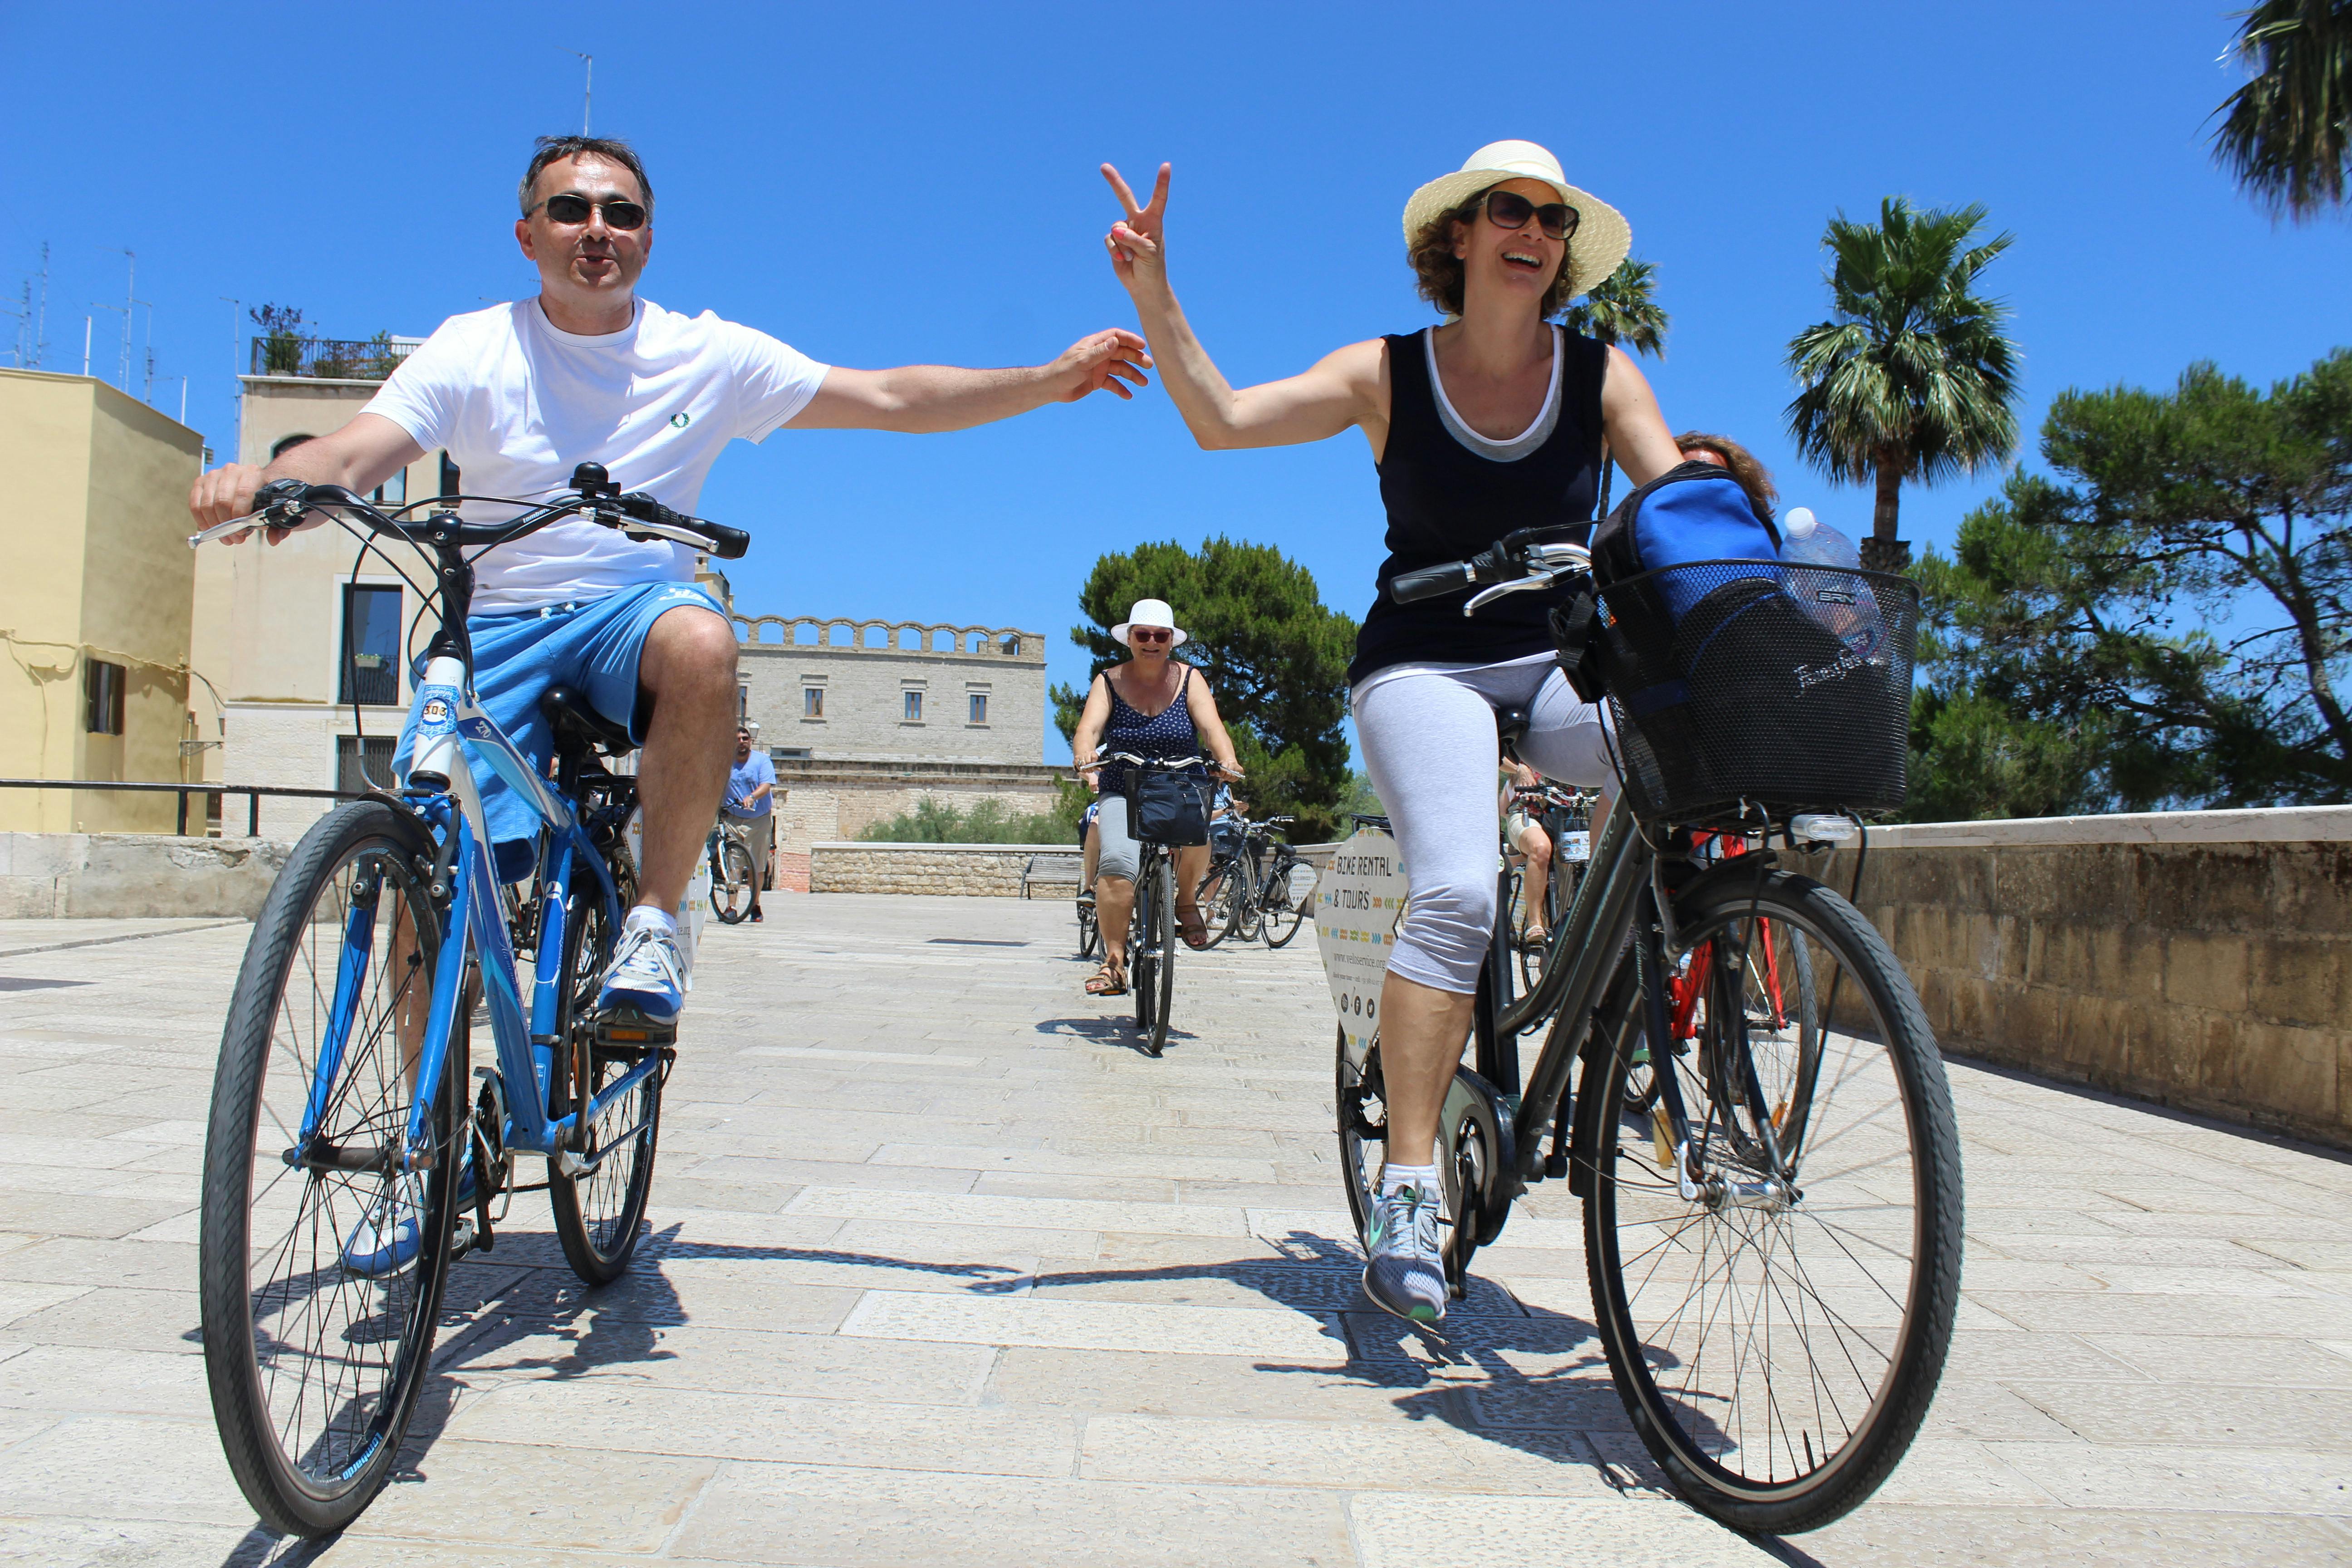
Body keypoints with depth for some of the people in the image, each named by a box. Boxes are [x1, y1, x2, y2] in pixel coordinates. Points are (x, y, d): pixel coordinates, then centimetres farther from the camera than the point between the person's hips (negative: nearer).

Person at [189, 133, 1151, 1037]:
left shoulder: (708, 356, 3)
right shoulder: (474, 349, 1)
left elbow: (891, 399, 1)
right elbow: (351, 456, -12)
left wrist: (1050, 380, -6)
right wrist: (263, 479, -36)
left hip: (635, 617, 0)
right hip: (497, 629, 1)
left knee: (700, 642, -37)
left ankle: (653, 920, -21)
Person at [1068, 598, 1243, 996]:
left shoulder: (1188, 679, 1)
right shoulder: (1109, 682, 0)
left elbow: (1211, 726, -13)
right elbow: (1088, 728, -14)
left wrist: (1227, 760, -35)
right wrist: (1085, 756, -38)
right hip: (1122, 793, 0)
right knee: (1117, 862, -27)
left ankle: (1187, 900, -4)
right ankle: (1114, 962, -19)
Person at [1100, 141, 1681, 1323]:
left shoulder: (1601, 375, 4)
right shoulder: (1388, 374, -1)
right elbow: (1221, 419, -9)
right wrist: (1152, 292, -19)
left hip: (1562, 665, 3)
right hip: (1425, 666, -3)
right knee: (1456, 896, -27)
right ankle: (1407, 1192, -19)